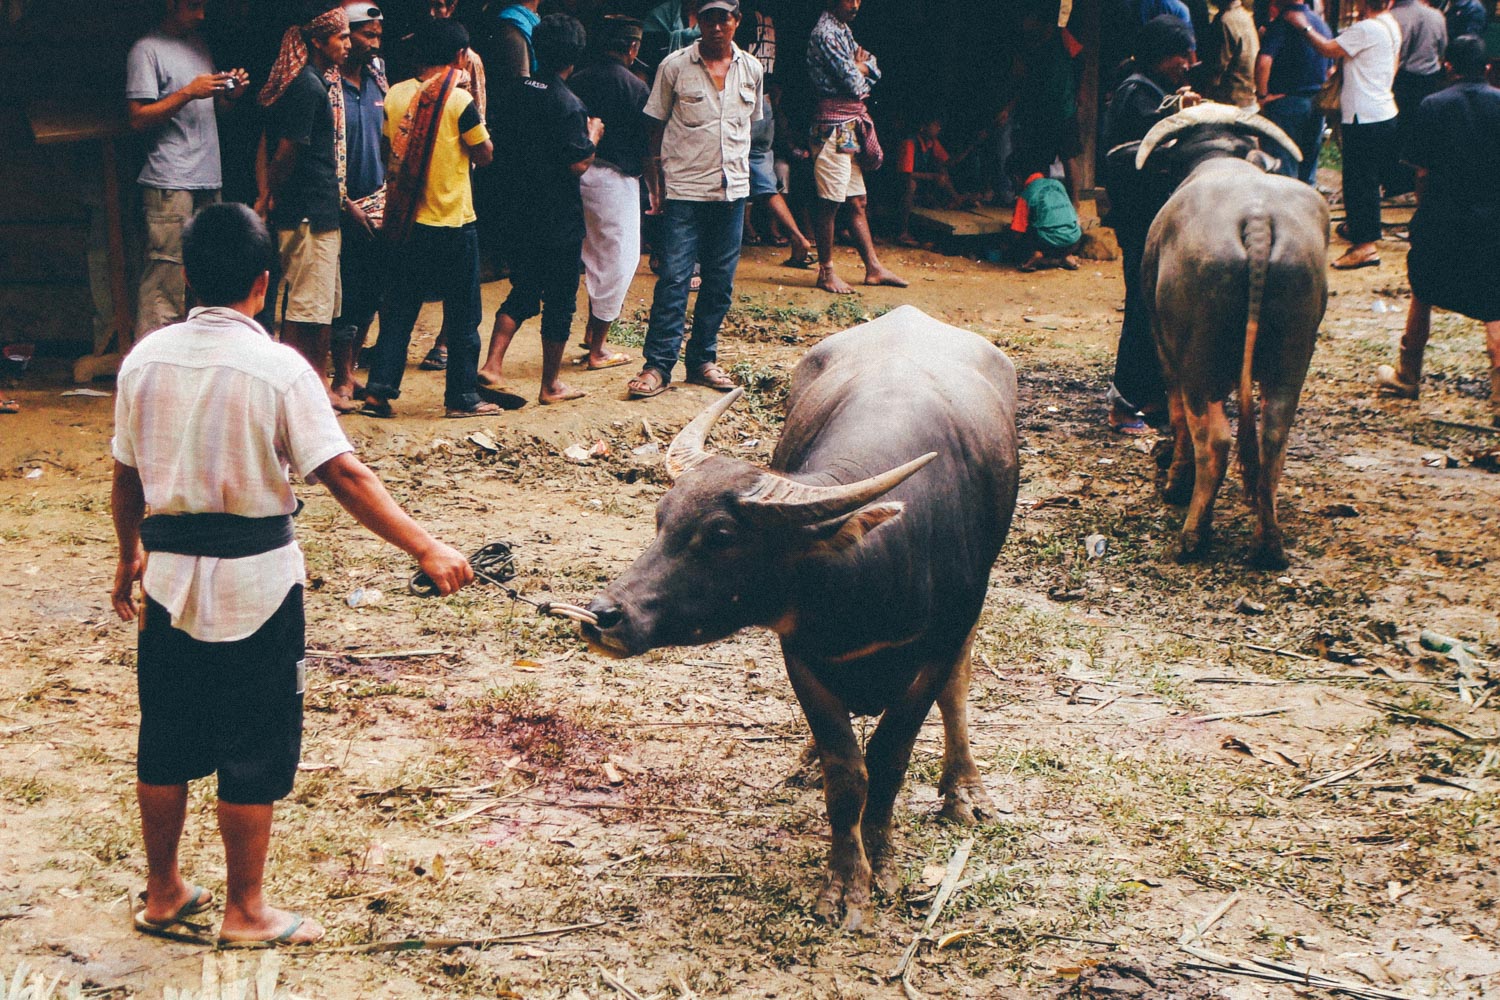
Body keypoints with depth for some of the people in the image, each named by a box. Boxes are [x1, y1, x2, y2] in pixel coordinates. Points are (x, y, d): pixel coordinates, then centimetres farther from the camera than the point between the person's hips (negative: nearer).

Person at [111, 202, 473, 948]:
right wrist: (425, 549, -20)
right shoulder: (277, 369, -15)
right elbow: (342, 474, -21)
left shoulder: (145, 361, -2)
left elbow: (126, 475, 6)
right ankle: (244, 911, 19)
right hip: (255, 580, -4)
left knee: (165, 743, 18)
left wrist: (130, 555, 22)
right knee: (254, 753, 9)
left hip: (169, 575, 5)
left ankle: (163, 893, 32)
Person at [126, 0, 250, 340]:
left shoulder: (198, 43, 19)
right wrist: (189, 92, -18)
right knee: (166, 277, -11)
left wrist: (230, 92, 5)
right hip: (169, 184, -8)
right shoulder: (147, 50, -5)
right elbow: (138, 118, -10)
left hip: (207, 181, 8)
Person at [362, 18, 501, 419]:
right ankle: (462, 396, 11)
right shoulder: (459, 100, -13)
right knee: (462, 315, 7)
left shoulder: (395, 94, 1)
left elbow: (387, 147, 12)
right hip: (452, 221, -5)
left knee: (398, 310, 12)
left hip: (405, 221, 5)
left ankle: (378, 391, 9)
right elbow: (484, 155, -5)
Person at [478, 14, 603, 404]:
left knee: (522, 293, 17)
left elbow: (498, 144, 11)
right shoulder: (568, 105, -16)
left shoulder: (516, 92, 3)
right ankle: (551, 385, 13)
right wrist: (593, 136, -2)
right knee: (559, 301, 6)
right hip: (560, 221, -6)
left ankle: (492, 365, 4)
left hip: (520, 214, 6)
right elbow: (578, 165, -18)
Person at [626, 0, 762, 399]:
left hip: (732, 188, 4)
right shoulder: (674, 66, -3)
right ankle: (658, 365, -4)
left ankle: (702, 360, 19)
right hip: (684, 188, -4)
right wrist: (656, 175, -1)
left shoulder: (751, 69, 7)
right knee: (674, 277, -8)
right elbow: (657, 124, 3)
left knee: (720, 281, 7)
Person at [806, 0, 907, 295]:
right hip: (835, 125, -10)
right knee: (830, 202, -4)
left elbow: (873, 70, 15)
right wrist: (859, 68, 4)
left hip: (852, 125, 10)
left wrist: (859, 69, -5)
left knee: (857, 202, 12)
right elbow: (853, 82, -16)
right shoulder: (825, 33, -13)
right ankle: (826, 272, 2)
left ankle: (873, 267, 17)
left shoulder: (843, 30, 17)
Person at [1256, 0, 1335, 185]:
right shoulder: (1322, 23, 9)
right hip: (1316, 104, 7)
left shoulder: (1281, 23, -15)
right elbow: (1330, 69, 18)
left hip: (1286, 102, -7)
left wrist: (1262, 95, -15)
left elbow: (1263, 62, -27)